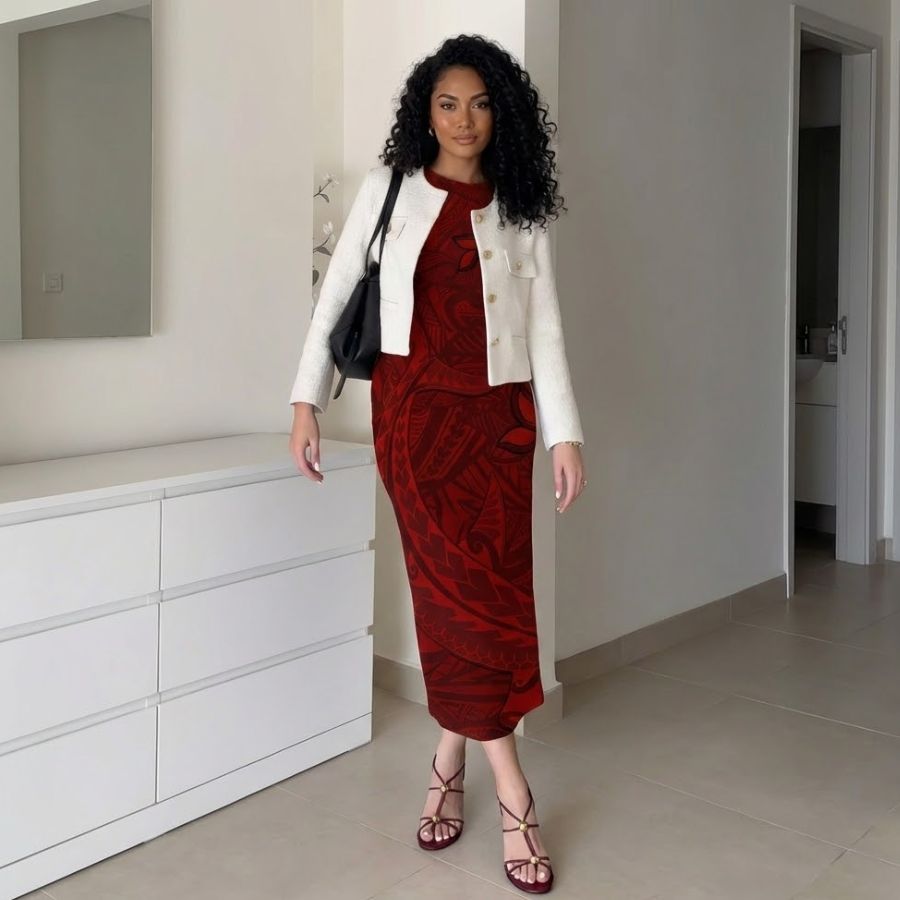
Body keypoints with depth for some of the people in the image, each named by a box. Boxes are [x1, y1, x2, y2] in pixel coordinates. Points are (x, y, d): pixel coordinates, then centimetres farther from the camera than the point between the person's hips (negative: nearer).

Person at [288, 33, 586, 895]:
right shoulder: (388, 189, 6)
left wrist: (565, 434, -2)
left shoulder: (520, 211, 8)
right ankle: (513, 795, 2)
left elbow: (543, 327, 5)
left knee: (493, 590, 0)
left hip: (497, 415, 2)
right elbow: (336, 292, 7)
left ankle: (448, 766, 19)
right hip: (414, 408, -1)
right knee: (458, 588, -5)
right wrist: (307, 398, 3)